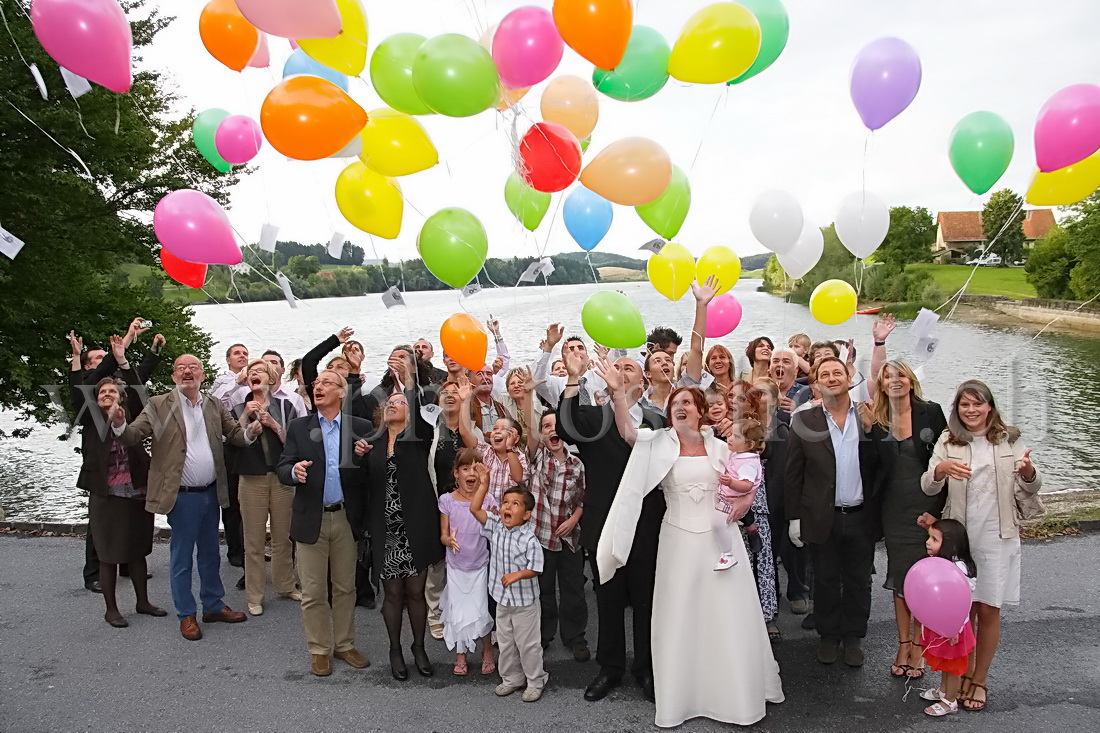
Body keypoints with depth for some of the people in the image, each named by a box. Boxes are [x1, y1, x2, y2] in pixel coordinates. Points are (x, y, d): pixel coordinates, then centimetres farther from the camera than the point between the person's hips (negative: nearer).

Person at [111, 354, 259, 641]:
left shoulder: (215, 406, 6)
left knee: (210, 552, 17)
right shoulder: (159, 406, -7)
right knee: (181, 557, 7)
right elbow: (133, 435, -14)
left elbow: (234, 433, 5)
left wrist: (250, 432, -17)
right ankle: (186, 615, 21)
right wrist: (120, 424, -35)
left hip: (211, 492, 4)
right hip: (182, 496, -4)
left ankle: (213, 606, 32)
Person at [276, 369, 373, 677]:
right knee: (313, 591, 7)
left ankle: (345, 645, 26)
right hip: (311, 519, 0)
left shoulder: (361, 428, 1)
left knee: (345, 588, 12)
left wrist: (365, 457, -22)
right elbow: (282, 469, -1)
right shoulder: (298, 427, 3)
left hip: (346, 519, 0)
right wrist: (294, 471, -23)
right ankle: (319, 650, 21)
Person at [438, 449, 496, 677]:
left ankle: (487, 650, 26)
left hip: (480, 565, 0)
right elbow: (443, 535, -3)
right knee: (457, 613, 5)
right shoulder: (447, 500, -8)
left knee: (479, 612, 0)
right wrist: (450, 541, -25)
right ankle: (460, 654, 27)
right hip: (456, 566, 1)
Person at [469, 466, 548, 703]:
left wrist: (517, 575, -30)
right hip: (503, 599, 6)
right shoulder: (496, 527, -4)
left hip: (525, 601, -6)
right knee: (505, 642, 18)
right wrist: (483, 484, -12)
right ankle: (512, 679, 35)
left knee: (527, 643, 7)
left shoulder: (529, 538, -19)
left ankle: (535, 681, 25)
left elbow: (535, 568, -17)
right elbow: (475, 509, -7)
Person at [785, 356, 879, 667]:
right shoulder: (804, 421, -3)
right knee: (826, 581, 12)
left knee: (858, 582, 12)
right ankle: (829, 635, 30)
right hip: (822, 520, -1)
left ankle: (853, 637, 30)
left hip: (861, 517, 1)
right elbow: (793, 473, -2)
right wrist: (794, 517, -3)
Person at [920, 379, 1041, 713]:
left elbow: (1029, 491, 3)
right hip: (958, 536, 1)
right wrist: (941, 469, -29)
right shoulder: (948, 442, 2)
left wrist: (1029, 473, -20)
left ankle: (979, 679, 19)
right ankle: (965, 672, 27)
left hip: (997, 536, -1)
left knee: (988, 609, 4)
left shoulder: (1009, 440, 1)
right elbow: (928, 488, -7)